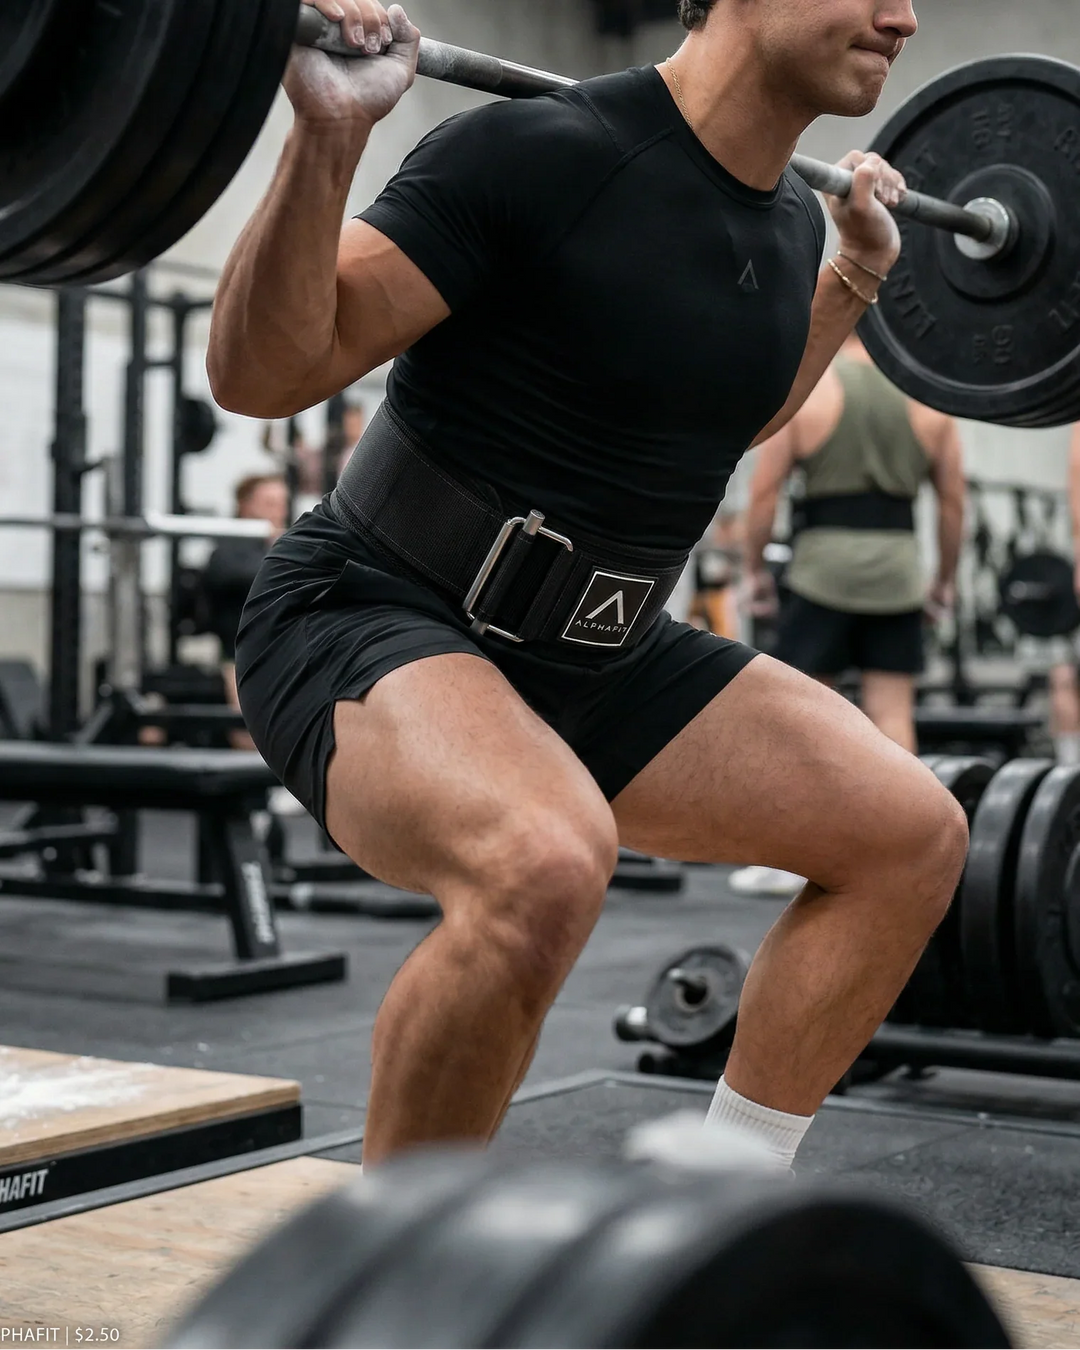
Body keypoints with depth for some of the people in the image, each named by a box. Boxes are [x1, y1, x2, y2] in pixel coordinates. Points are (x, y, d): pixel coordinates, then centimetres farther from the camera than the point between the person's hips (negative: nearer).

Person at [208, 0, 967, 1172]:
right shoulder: (541, 154, -21)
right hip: (369, 626, -8)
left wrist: (858, 274, 23)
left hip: (591, 655, 9)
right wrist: (328, 136, -33)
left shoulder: (788, 219, 3)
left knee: (911, 835, 4)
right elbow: (257, 373, -22)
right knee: (544, 863, -39)